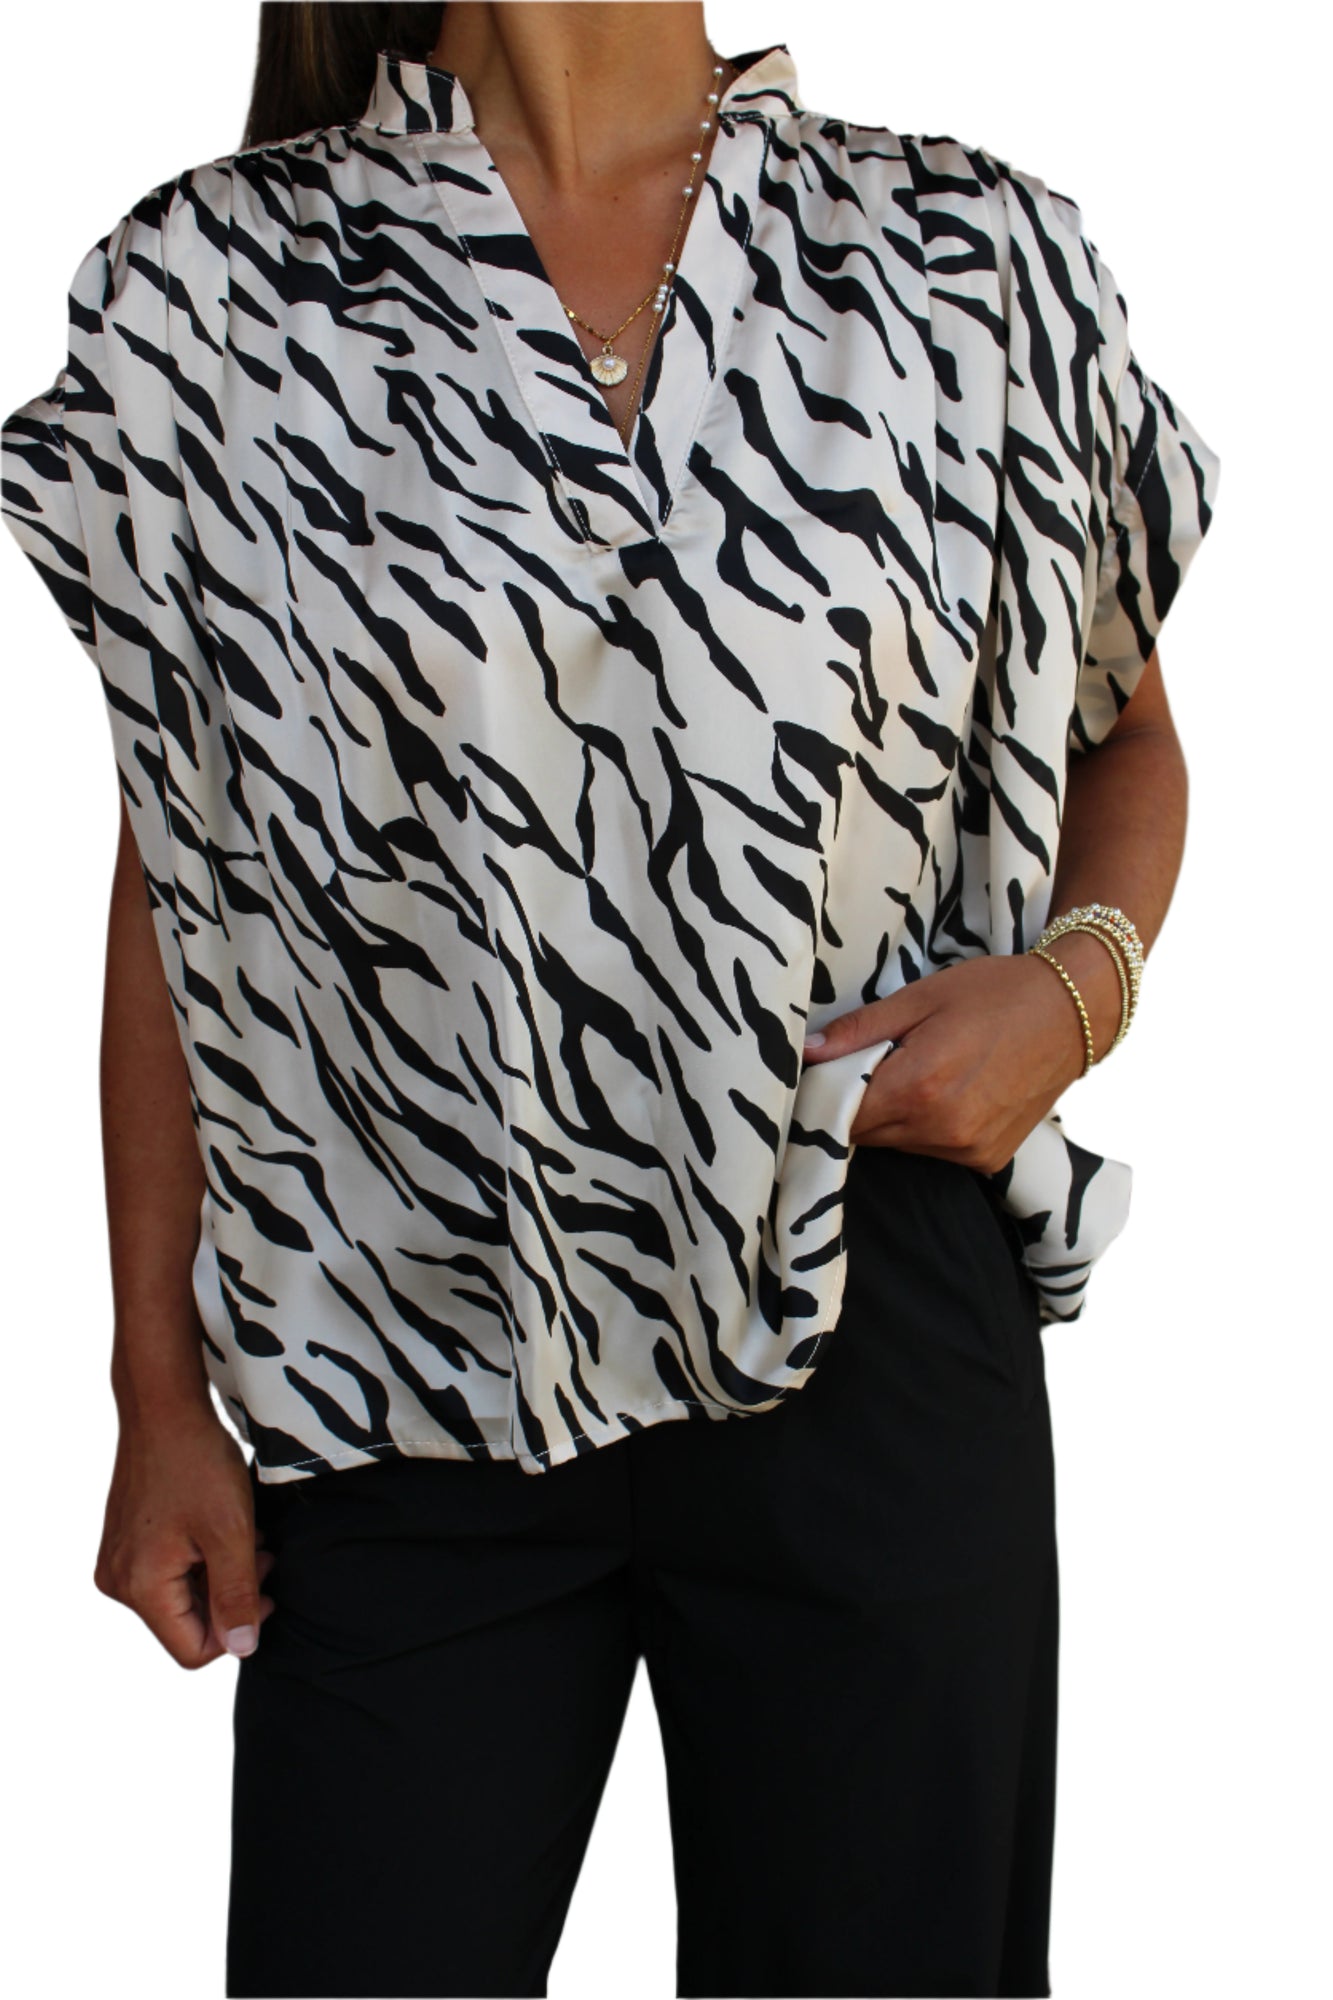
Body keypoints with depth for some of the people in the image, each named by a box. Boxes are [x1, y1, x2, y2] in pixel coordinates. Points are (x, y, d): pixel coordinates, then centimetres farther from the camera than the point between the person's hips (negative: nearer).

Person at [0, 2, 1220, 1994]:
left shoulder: (969, 251, 3)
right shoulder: (213, 284, 0)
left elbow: (1127, 730, 15)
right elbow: (172, 877, 4)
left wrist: (1085, 975, -6)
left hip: (877, 1328, 1)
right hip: (410, 1370, 0)